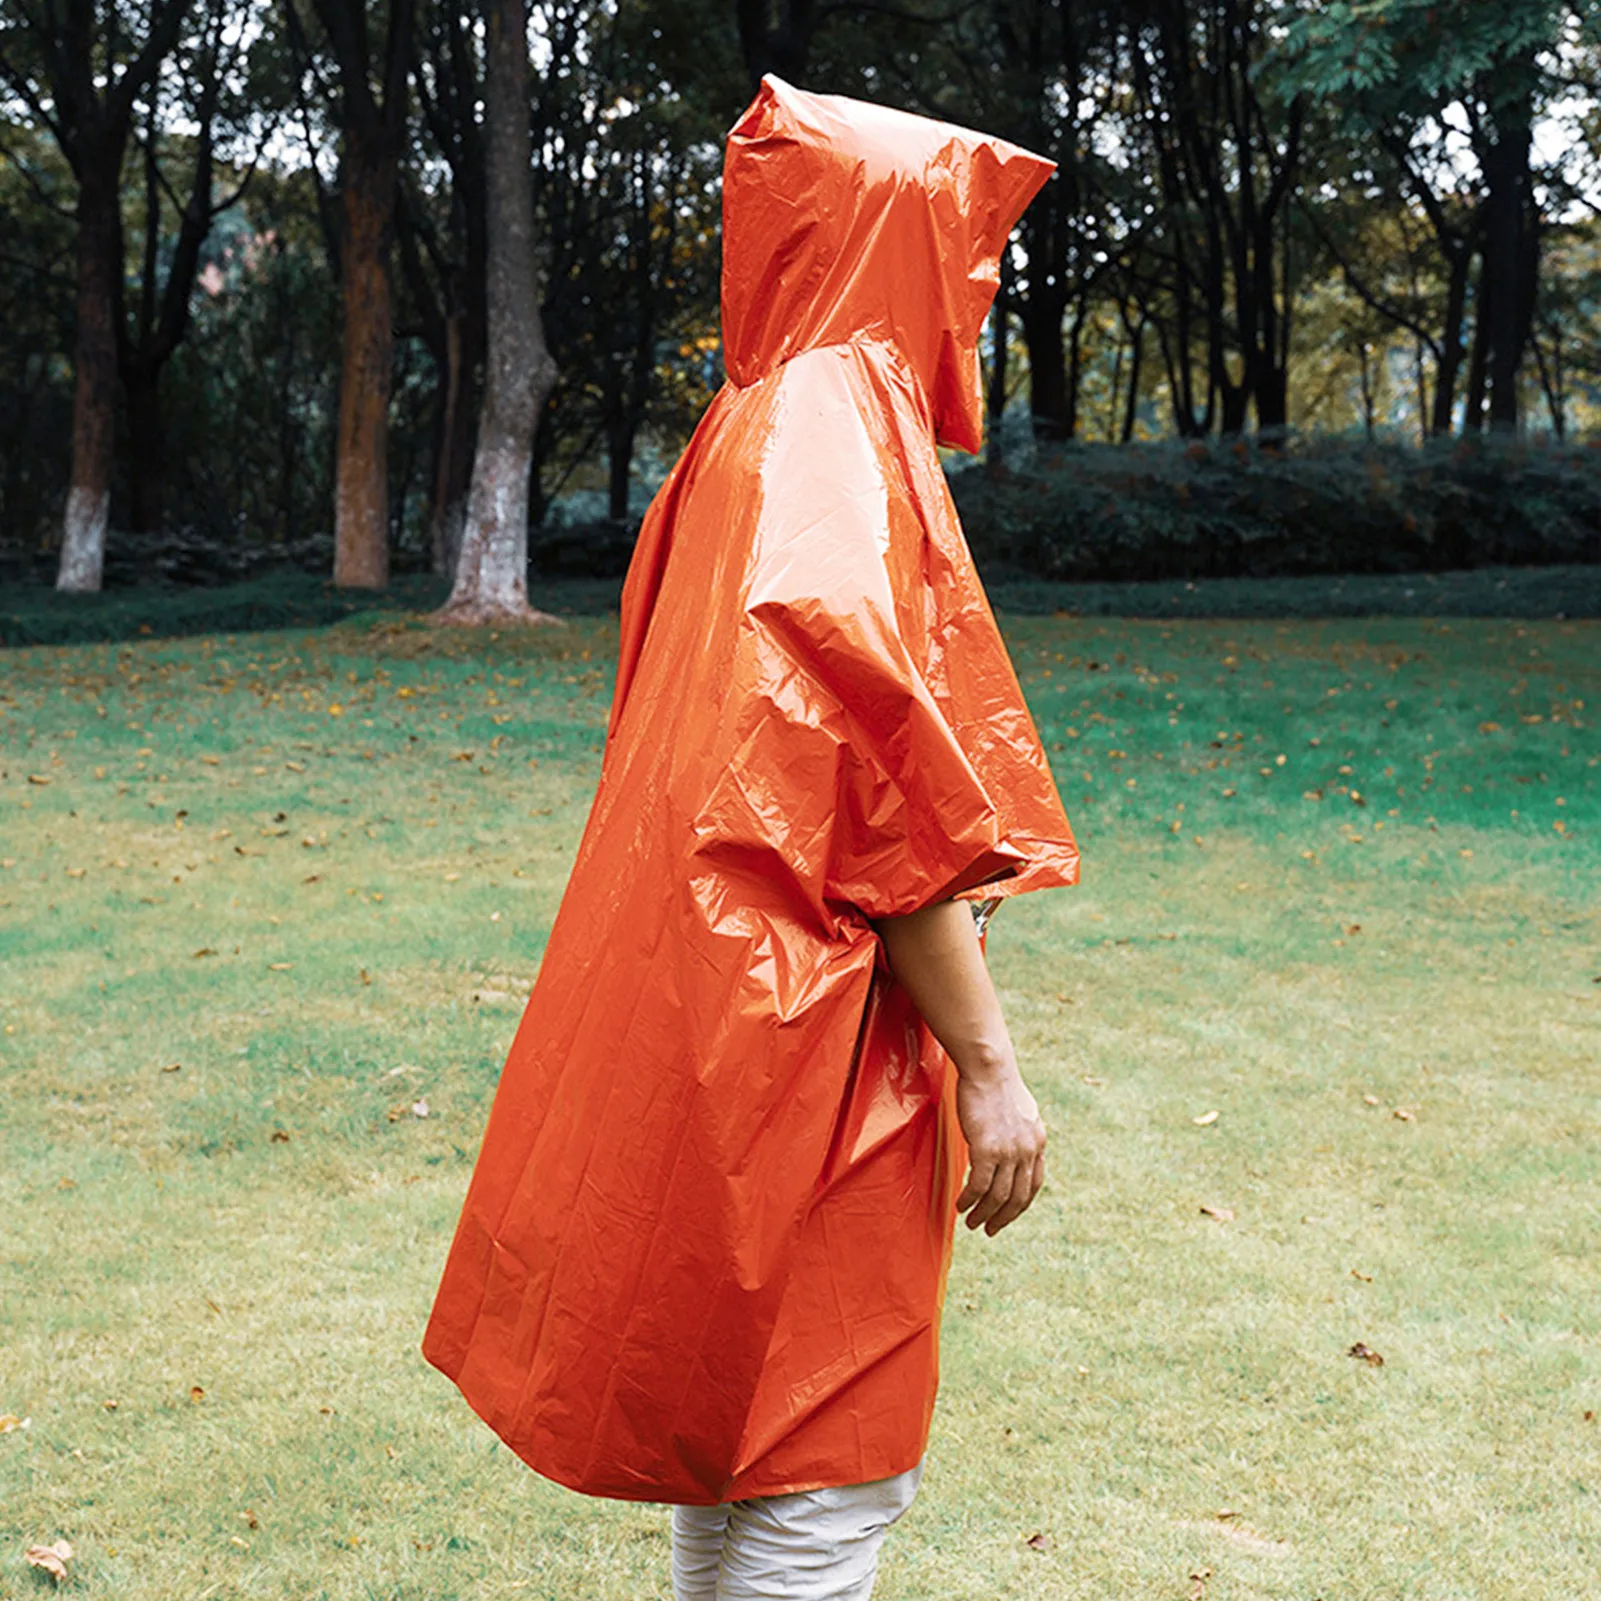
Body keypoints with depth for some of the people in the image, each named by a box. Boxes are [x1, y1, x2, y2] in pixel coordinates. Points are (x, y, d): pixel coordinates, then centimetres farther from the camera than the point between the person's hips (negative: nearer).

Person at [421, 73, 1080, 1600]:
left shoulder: (753, 435, 15)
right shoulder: (834, 441, -15)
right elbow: (880, 785, -22)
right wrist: (987, 1060, -20)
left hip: (734, 1003, 10)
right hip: (813, 1032, -10)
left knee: (738, 1421, 19)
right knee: (828, 1466, -2)